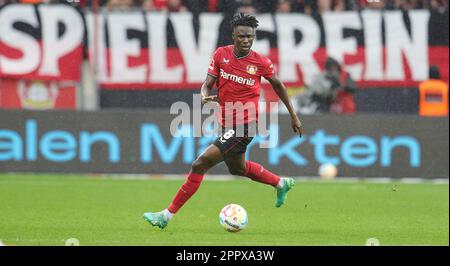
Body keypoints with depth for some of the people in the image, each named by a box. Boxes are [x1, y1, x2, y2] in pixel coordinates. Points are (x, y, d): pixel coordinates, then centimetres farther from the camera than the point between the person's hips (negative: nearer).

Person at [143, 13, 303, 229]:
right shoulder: (221, 54, -2)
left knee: (200, 165, -14)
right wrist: (205, 96, -24)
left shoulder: (261, 63, -9)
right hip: (227, 124, 6)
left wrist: (293, 116, 16)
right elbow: (206, 85, 0)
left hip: (245, 125, -6)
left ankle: (167, 215, -9)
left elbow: (278, 85, 8)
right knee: (237, 168, 29)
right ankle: (281, 184, 51)